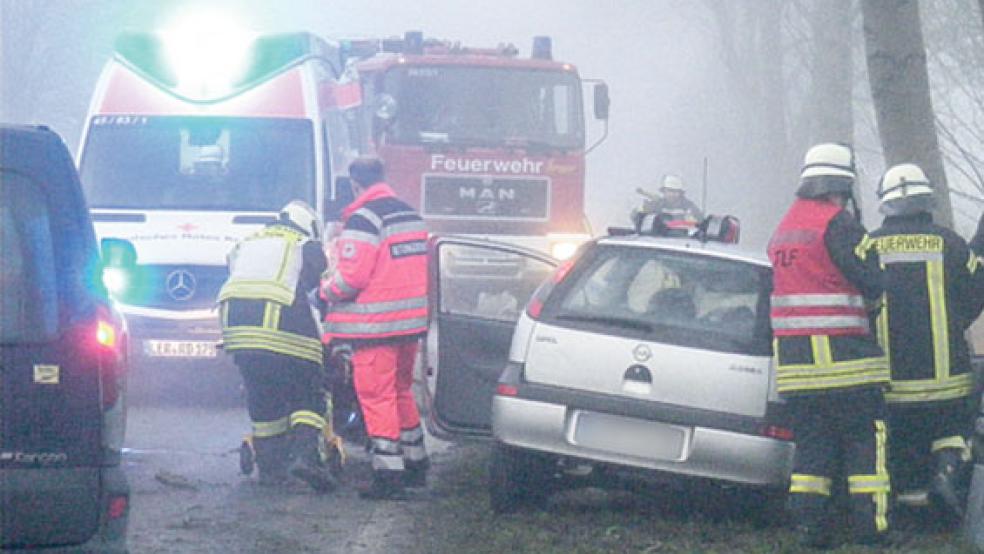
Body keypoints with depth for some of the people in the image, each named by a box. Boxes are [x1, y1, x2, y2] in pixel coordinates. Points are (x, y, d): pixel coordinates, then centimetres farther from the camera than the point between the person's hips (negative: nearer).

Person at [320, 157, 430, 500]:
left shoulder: (362, 219, -14)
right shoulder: (411, 215, 13)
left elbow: (351, 277, -19)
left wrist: (327, 290, 0)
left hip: (376, 326, -8)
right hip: (411, 320, 8)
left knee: (376, 396, -4)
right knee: (401, 391, 21)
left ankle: (388, 474, -7)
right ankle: (416, 464, 28)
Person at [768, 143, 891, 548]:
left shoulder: (783, 230, 17)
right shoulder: (836, 223, -11)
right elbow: (873, 282, -13)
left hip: (792, 357, 7)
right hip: (840, 354, -7)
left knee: (811, 442, 10)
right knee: (865, 439, 0)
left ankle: (808, 522, 4)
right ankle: (870, 525, -2)